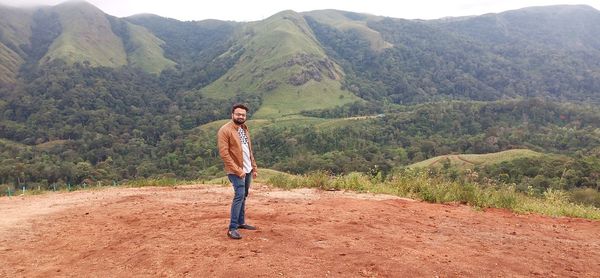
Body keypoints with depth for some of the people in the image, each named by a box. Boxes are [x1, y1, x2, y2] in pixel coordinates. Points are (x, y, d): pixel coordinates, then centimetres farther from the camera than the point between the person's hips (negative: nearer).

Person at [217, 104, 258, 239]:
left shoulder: (244, 129, 13)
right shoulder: (225, 130, -12)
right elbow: (224, 153, -17)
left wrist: (254, 167, 13)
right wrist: (237, 170, -19)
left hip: (247, 169, 8)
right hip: (236, 170, -8)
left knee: (243, 196, 13)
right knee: (239, 195, -15)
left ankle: (241, 222, 24)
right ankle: (232, 228, -12)